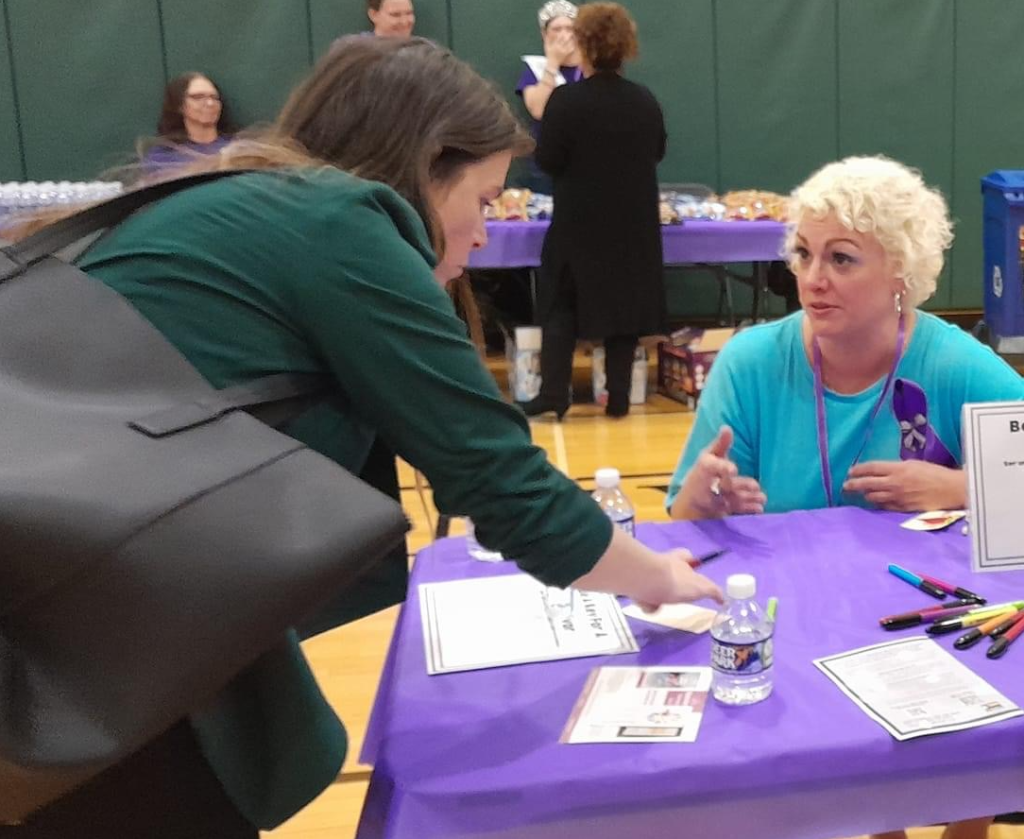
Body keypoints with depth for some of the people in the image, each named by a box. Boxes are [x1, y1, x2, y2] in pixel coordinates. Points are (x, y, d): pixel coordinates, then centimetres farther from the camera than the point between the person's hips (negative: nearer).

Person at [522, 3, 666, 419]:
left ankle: (553, 394, 3)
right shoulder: (646, 101, -1)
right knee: (625, 299, 10)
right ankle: (619, 397, 12)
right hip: (634, 221, 4)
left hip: (580, 220, -3)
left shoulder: (566, 100, -15)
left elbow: (546, 159, -11)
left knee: (561, 303, 8)